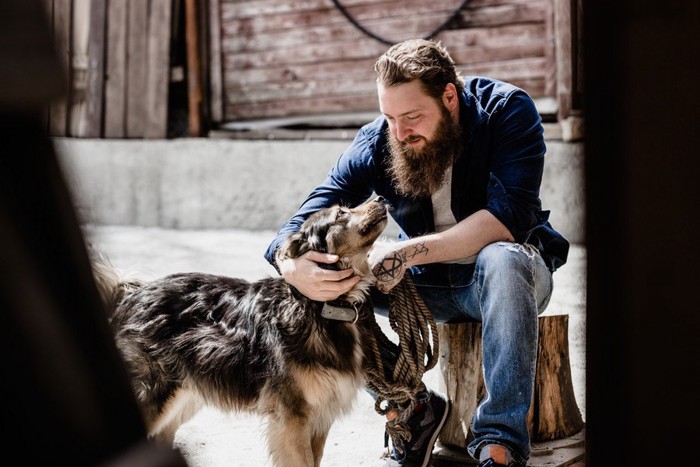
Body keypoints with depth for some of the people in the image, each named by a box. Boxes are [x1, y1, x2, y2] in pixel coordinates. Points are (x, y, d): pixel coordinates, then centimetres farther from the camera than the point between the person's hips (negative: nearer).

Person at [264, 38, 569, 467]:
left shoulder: (507, 110, -17)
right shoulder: (378, 141, -8)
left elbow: (509, 215, -29)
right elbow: (313, 215, -15)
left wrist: (407, 253, -38)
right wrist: (290, 263, -40)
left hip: (510, 271, -3)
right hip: (429, 284, 4)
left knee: (501, 258, -39)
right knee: (328, 277, -18)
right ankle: (412, 408, -6)